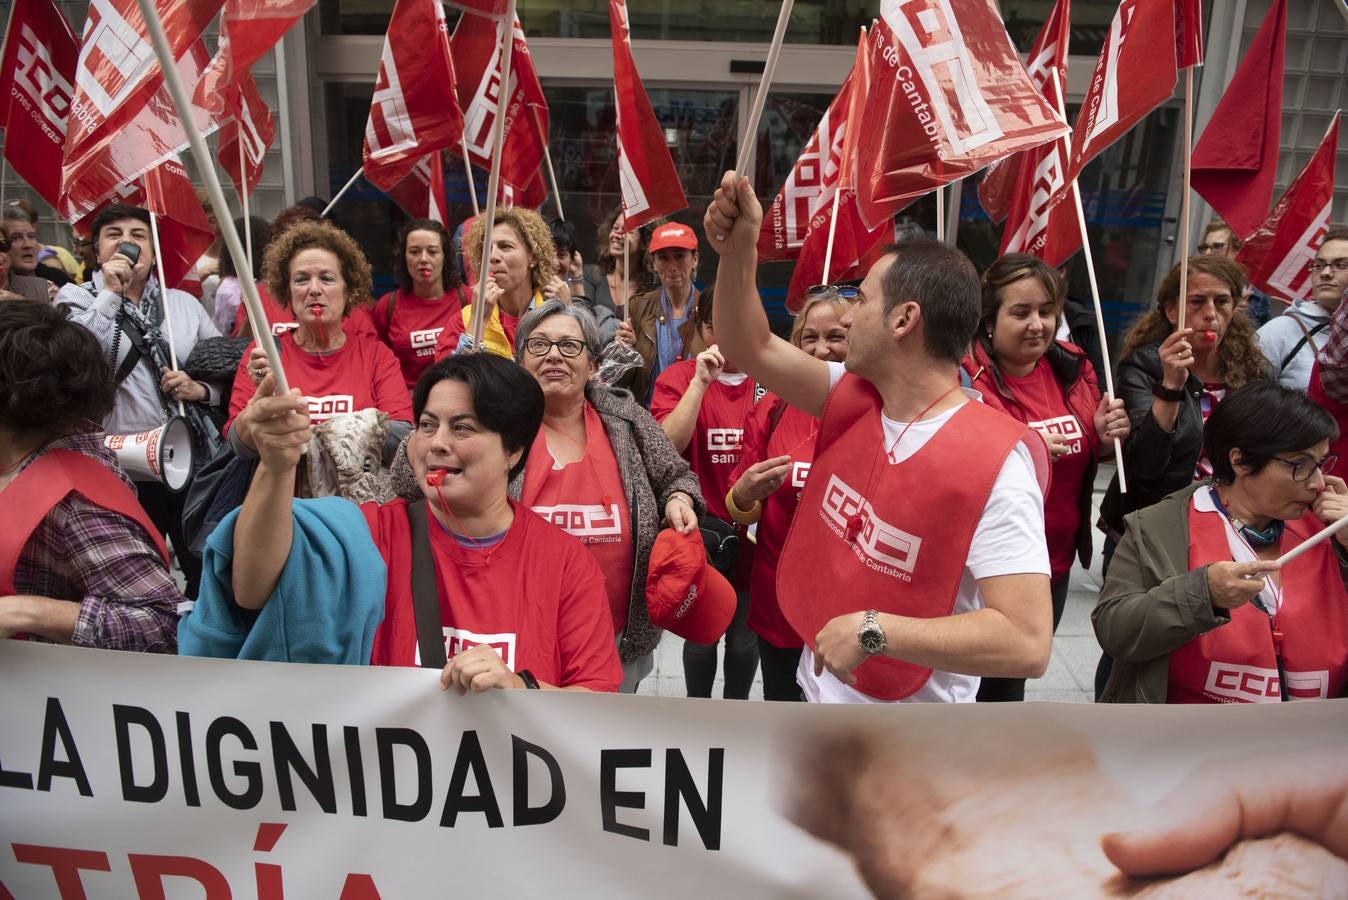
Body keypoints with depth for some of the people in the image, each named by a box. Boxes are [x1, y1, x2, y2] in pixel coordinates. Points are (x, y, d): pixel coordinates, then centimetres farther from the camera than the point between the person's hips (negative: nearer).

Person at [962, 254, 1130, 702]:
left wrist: (1105, 439, -6)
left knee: (1013, 680, 24)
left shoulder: (1073, 368, 1)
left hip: (1055, 563, 6)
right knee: (980, 683, 10)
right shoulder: (965, 377, -20)